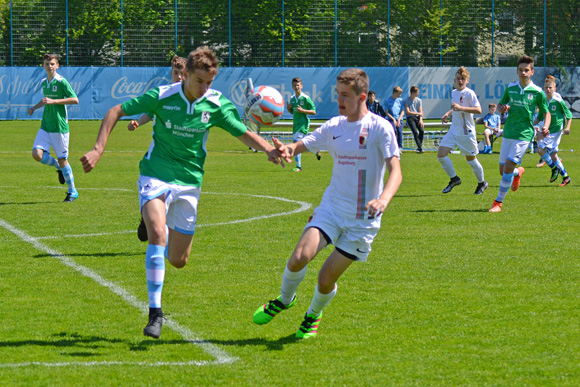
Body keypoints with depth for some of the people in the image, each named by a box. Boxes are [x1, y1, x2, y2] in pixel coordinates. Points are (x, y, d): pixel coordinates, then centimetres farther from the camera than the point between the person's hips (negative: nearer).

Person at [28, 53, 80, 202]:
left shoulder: (61, 82, -10)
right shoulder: (43, 82, 12)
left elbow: (75, 100, -17)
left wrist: (53, 101, -21)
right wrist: (35, 107, 17)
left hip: (60, 127, -6)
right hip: (45, 126, 6)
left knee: (62, 159, -1)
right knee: (37, 154, -11)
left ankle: (72, 191, 15)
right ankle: (59, 167, 18)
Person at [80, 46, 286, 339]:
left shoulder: (217, 105, -4)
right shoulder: (161, 96, -10)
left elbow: (244, 133, 5)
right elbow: (116, 112, -2)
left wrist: (269, 150, -15)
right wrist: (98, 150, -10)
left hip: (188, 183, 3)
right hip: (155, 176, -2)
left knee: (178, 261, 4)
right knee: (157, 235, -28)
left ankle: (165, 230, 42)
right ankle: (155, 312, -21)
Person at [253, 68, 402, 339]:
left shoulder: (380, 128, -10)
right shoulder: (334, 127, 5)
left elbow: (395, 172, -17)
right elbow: (303, 144, 11)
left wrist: (383, 200, -36)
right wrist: (288, 150, -15)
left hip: (363, 219, -3)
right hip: (331, 208, 3)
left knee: (326, 279, -3)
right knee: (300, 256, -20)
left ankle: (313, 315, 30)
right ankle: (284, 299, 10)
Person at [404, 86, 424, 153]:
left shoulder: (418, 100, 9)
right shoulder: (407, 100, -4)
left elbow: (420, 111, 7)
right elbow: (408, 112, -7)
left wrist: (420, 119, -10)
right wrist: (418, 113, -5)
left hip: (417, 117, 4)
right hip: (410, 118, -4)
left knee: (421, 131, -16)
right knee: (415, 132, -21)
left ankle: (419, 147, -2)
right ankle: (420, 148, -22)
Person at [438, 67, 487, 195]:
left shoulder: (469, 93, -14)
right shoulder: (454, 92, 10)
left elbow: (478, 110, -23)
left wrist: (461, 108, -30)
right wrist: (448, 114, 10)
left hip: (466, 132, -7)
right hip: (453, 130, 7)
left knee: (471, 158, 4)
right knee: (441, 154, -5)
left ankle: (482, 183, 27)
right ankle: (454, 179, 12)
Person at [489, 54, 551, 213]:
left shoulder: (537, 92, -4)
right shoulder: (510, 88, 5)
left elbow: (546, 112, 6)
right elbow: (500, 105, 16)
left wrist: (545, 127, -13)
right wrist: (503, 108, -8)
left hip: (524, 134, -4)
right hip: (508, 133, 4)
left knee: (508, 168, -15)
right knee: (503, 171, 9)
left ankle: (498, 202, -5)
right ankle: (518, 172, 45)